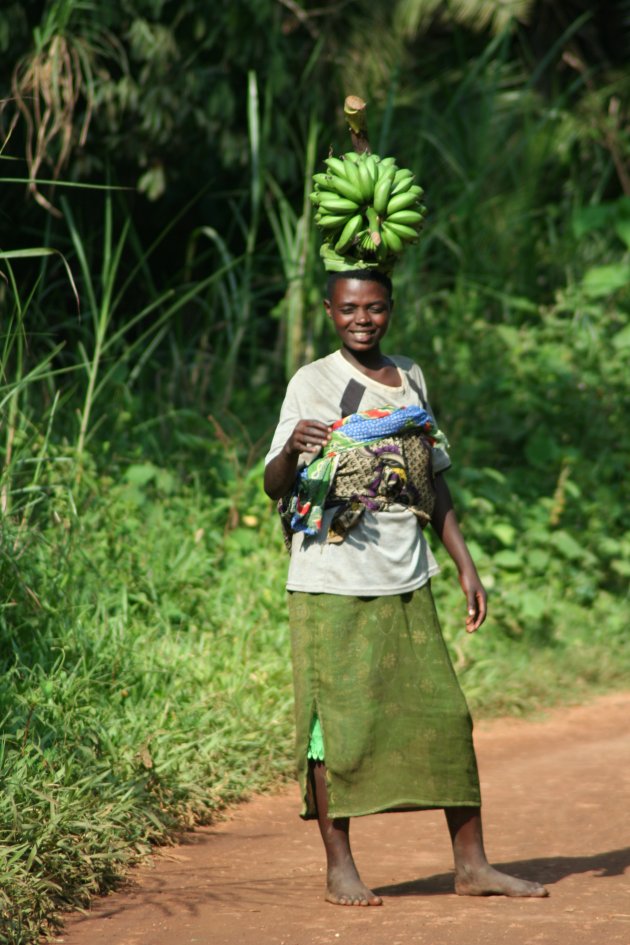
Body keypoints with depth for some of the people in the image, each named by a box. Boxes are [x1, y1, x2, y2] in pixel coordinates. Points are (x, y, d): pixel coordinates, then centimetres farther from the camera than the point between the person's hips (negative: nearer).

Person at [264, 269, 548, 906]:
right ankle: (339, 870, 4)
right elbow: (273, 488, -7)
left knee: (445, 715, 2)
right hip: (331, 583, -5)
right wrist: (292, 448, -29)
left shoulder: (410, 380, 13)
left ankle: (471, 864, 9)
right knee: (337, 720, -5)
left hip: (405, 583, 5)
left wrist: (465, 565, 14)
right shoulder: (312, 384, -3)